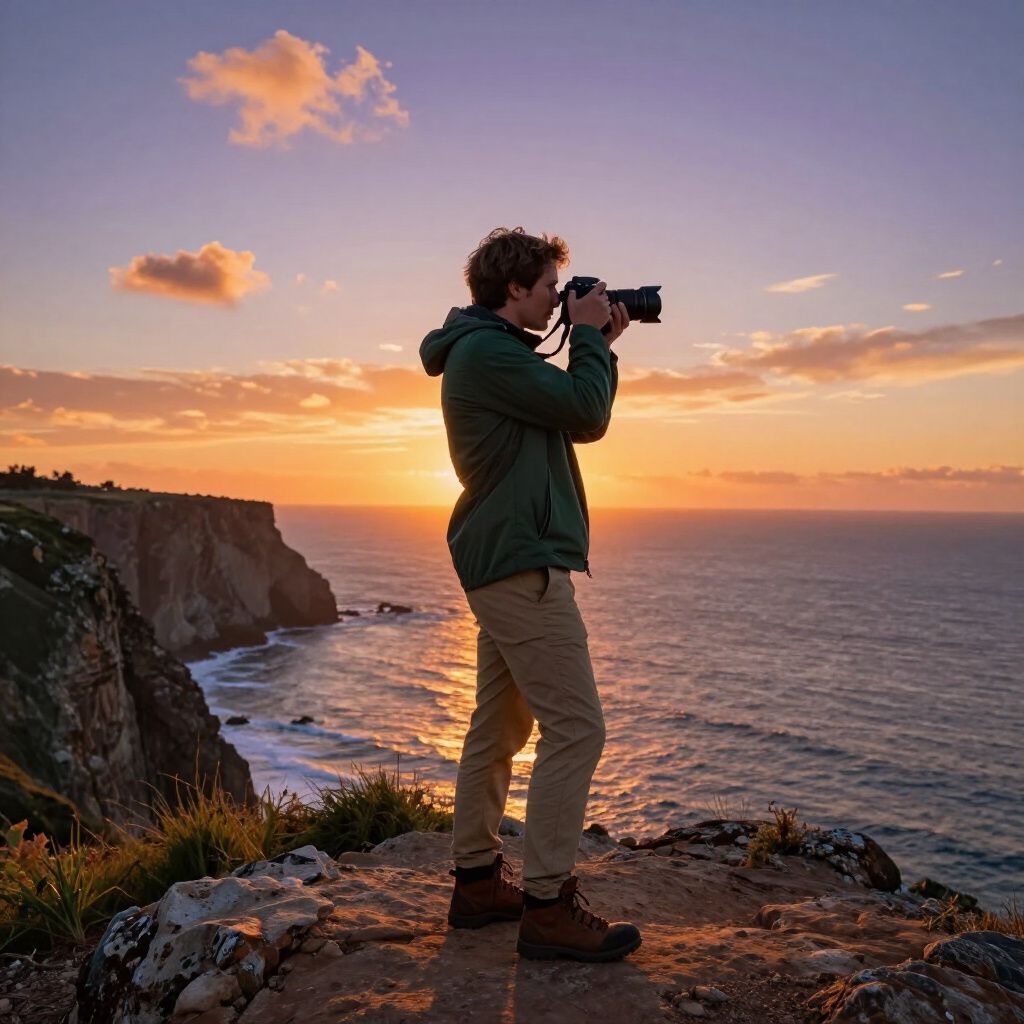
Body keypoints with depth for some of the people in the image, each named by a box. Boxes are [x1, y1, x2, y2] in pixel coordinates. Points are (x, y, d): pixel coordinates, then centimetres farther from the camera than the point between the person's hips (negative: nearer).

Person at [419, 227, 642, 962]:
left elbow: (580, 417, 21)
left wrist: (597, 345, 14)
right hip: (525, 564, -11)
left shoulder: (492, 352, 21)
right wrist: (590, 336, -2)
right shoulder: (489, 351, -12)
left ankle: (478, 880, 23)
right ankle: (547, 906, 0)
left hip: (503, 565, 11)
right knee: (576, 728, -8)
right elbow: (588, 414, -16)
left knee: (500, 727, 13)